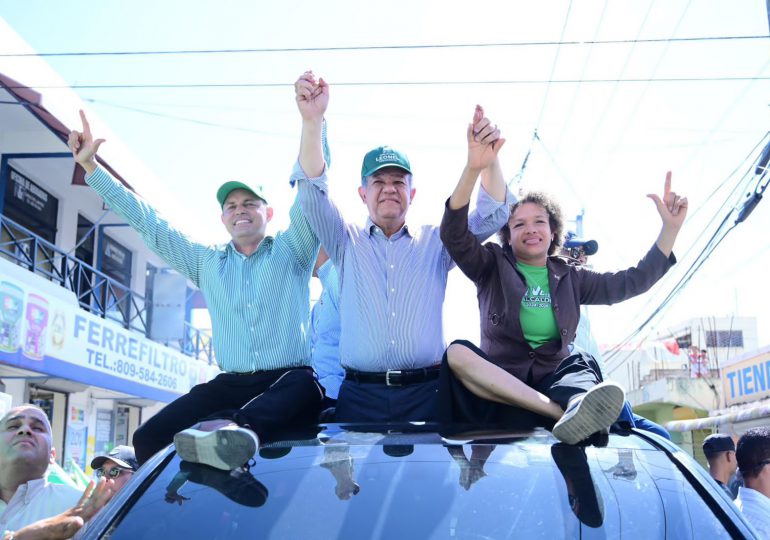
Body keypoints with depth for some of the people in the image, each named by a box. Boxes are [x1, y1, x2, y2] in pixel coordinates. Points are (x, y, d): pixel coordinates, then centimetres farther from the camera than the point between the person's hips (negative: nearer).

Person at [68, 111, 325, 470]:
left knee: (304, 386, -42)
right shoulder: (206, 261, 20)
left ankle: (236, 425, -67)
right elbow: (145, 221, 20)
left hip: (289, 379, -4)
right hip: (230, 384, 4)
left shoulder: (291, 251, 10)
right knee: (148, 438, -20)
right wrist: (90, 165, 17)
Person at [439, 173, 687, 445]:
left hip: (553, 384, 2)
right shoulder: (493, 267, 6)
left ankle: (577, 407, -64)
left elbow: (633, 282, 9)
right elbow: (454, 235, -11)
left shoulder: (570, 279, 15)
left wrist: (670, 228, -2)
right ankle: (563, 411, -45)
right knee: (458, 352, -32)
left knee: (581, 363, -28)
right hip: (496, 386, -2)